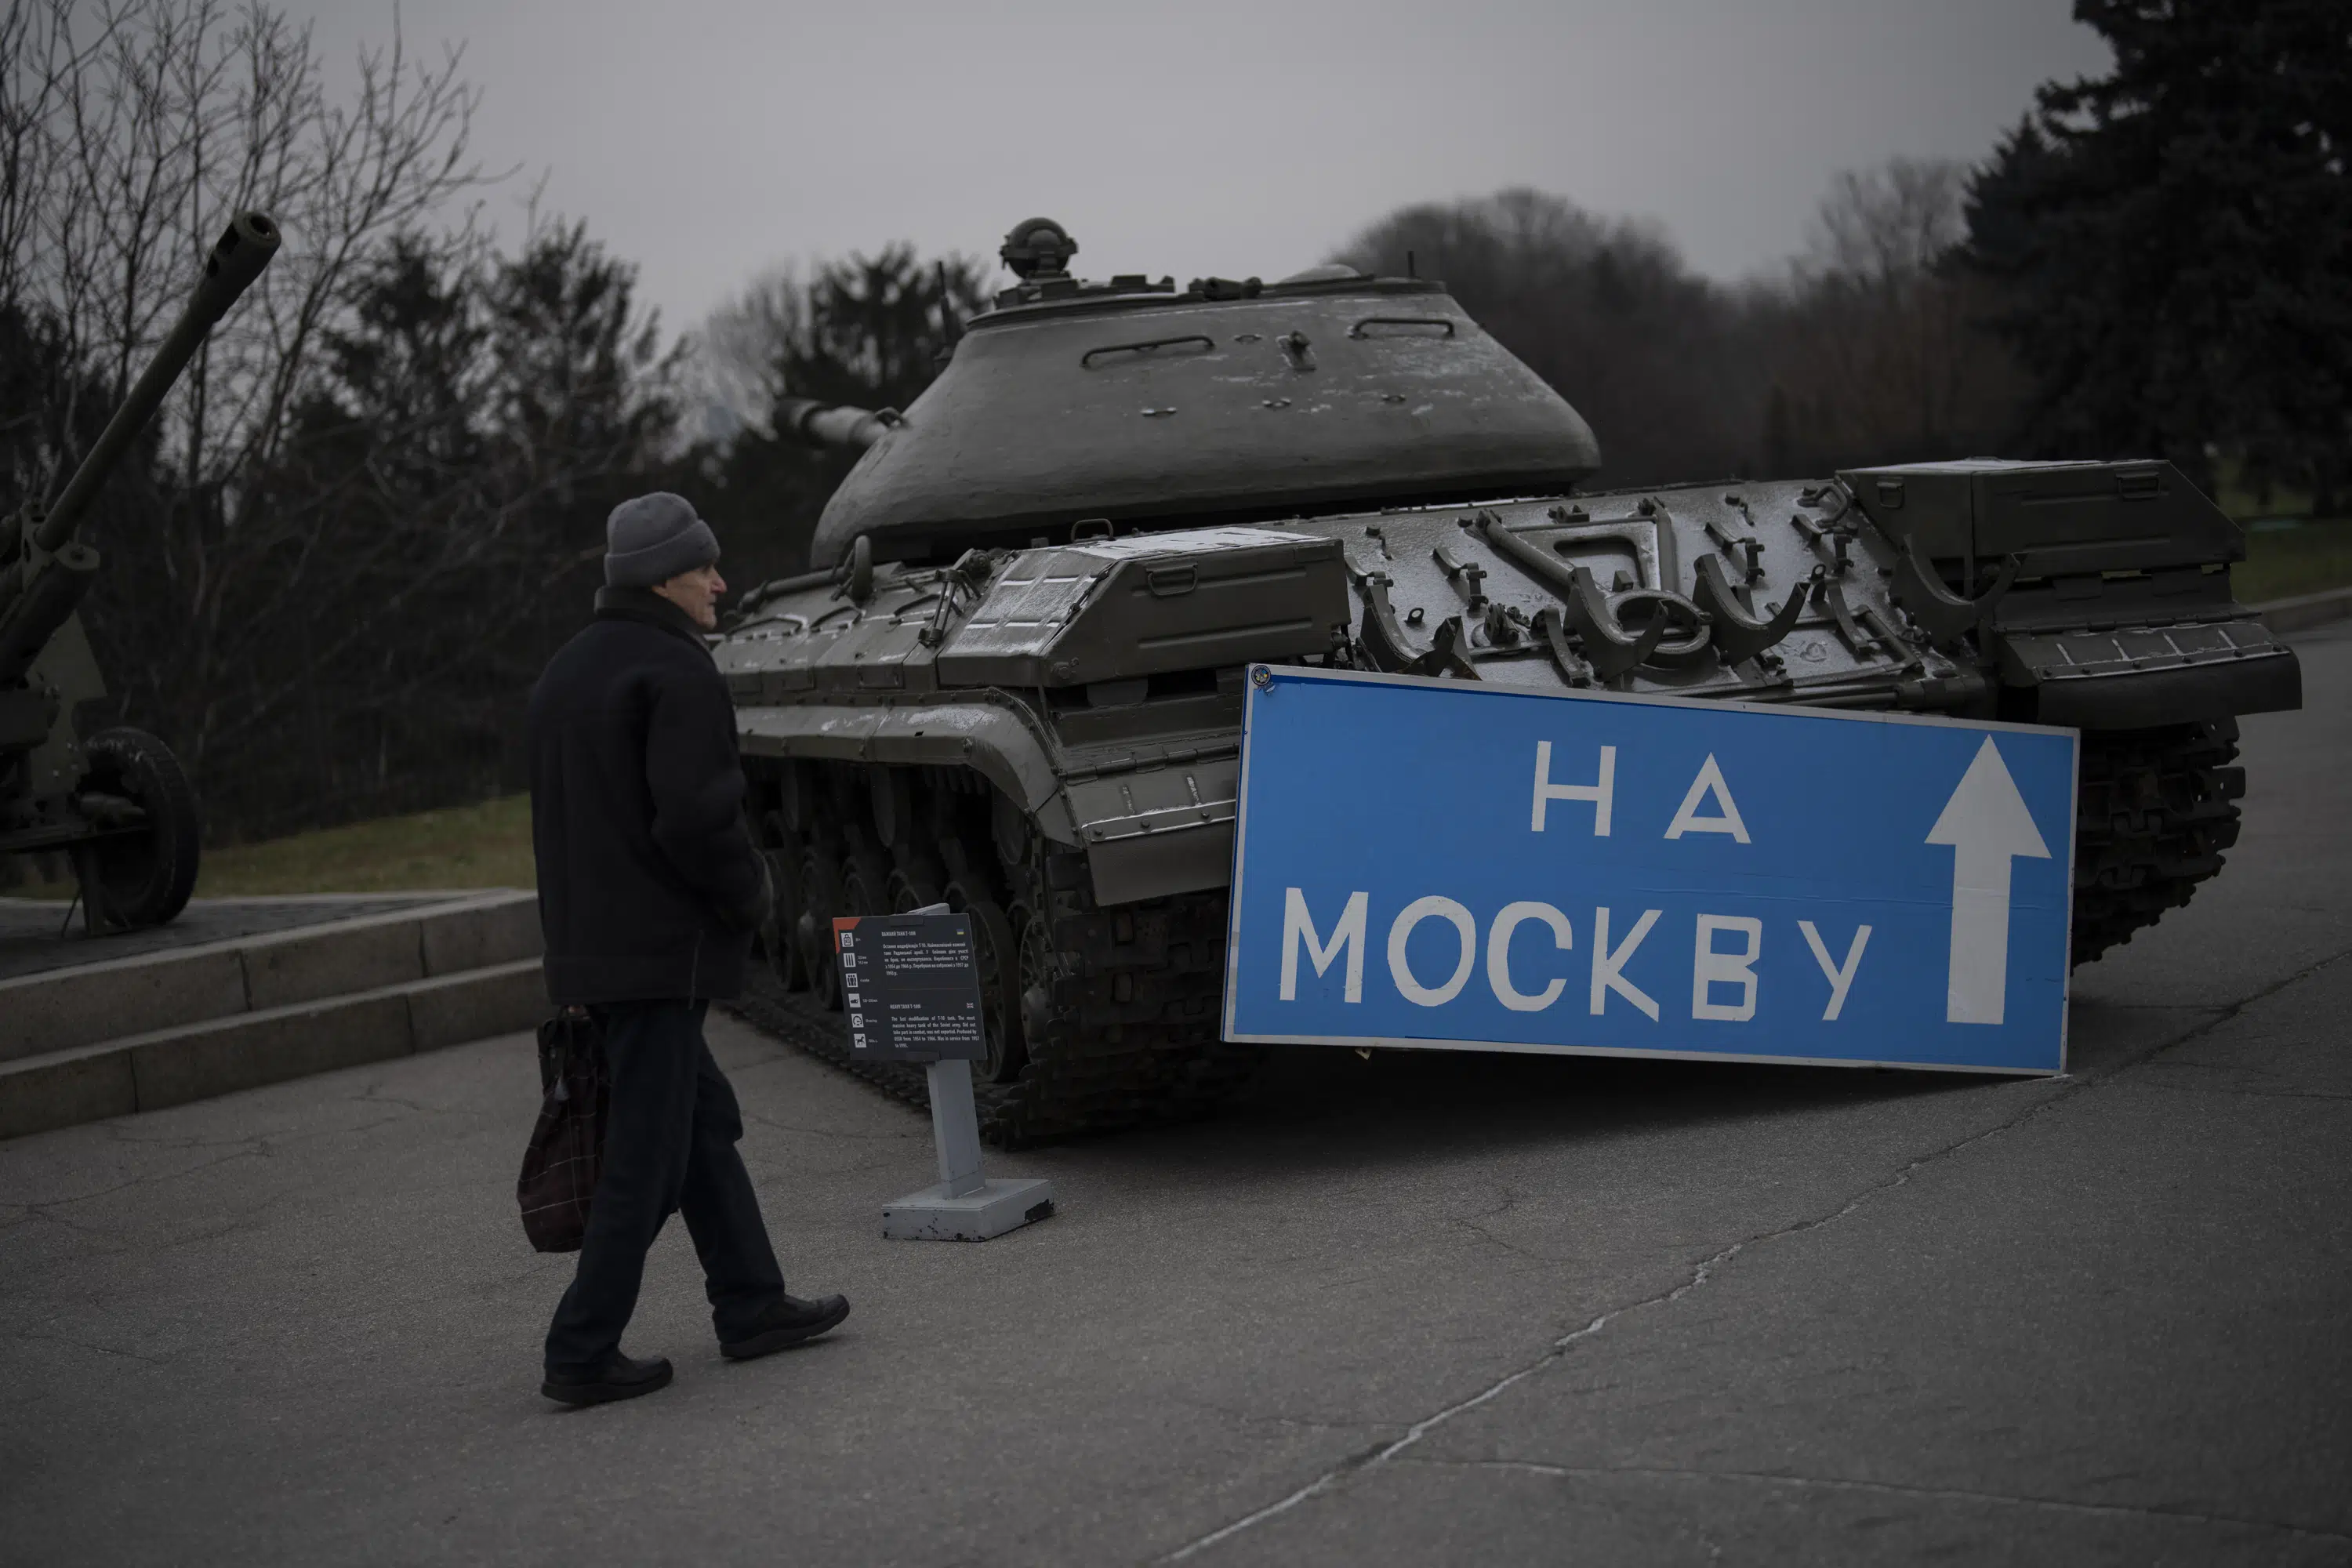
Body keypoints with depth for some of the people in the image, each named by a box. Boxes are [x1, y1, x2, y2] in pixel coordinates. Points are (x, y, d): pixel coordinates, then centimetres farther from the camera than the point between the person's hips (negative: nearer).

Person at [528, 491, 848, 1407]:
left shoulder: (569, 671, 15)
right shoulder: (676, 673, -15)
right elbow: (695, 815, -24)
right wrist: (751, 895, -7)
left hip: (589, 944, 10)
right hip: (659, 946, -10)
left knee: (704, 1122, 18)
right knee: (647, 1156, -3)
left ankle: (751, 1305, 25)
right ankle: (582, 1354, 0)